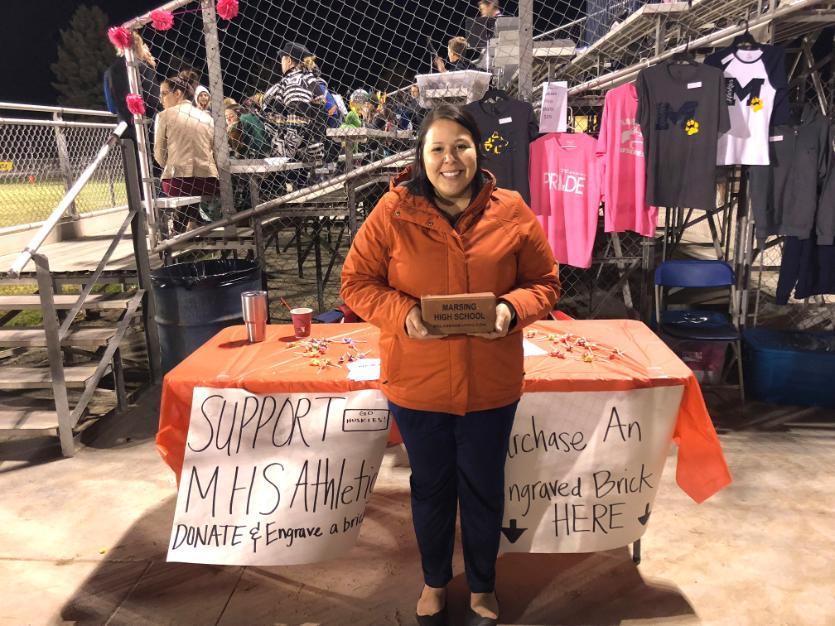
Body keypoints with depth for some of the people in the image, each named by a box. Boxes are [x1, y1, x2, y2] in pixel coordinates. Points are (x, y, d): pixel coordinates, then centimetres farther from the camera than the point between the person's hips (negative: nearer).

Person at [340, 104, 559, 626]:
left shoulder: (511, 212, -5)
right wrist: (403, 313, -21)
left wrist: (512, 309, -18)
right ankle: (435, 581, 47)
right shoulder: (393, 212, -8)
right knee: (431, 487, 19)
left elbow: (545, 282, 3)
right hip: (416, 383, 0)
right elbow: (357, 283, -3)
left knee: (483, 488, 18)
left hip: (491, 384, 1)